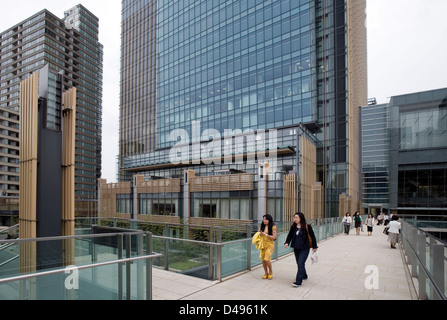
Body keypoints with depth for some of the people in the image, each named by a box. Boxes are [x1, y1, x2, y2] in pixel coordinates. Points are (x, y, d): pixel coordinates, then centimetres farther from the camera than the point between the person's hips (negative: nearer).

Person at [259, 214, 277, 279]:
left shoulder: (273, 227, -8)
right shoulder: (262, 226, 7)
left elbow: (274, 237, -12)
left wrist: (265, 234, -17)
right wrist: (260, 233, -5)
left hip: (270, 245, -5)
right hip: (263, 245, 5)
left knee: (267, 259, -14)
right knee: (263, 259, 5)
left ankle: (270, 272, 11)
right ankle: (266, 273, 24)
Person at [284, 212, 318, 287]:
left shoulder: (307, 227, -10)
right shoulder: (293, 227, 3)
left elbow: (312, 237, -2)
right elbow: (290, 235, 6)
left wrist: (314, 247, 3)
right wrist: (287, 243, -11)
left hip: (304, 249, -6)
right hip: (296, 248, 6)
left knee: (300, 264, -11)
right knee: (299, 264, 16)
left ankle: (298, 281, -6)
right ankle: (304, 276, 39)